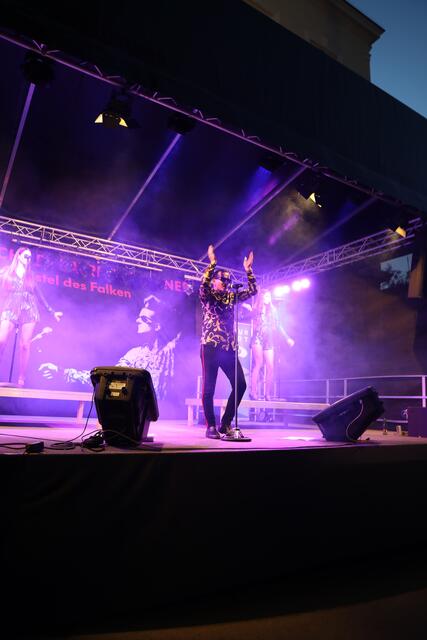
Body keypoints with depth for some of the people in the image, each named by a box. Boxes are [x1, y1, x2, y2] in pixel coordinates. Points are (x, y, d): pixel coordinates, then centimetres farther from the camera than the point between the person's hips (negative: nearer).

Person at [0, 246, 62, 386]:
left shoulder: (30, 276, 20)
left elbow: (39, 295, 22)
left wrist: (52, 312, 21)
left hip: (29, 310, 2)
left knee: (25, 345, -9)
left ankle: (21, 380, -9)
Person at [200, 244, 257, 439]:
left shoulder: (232, 297, 16)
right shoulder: (207, 296, 1)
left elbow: (252, 291, 13)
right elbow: (203, 283, -20)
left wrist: (248, 270, 6)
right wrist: (212, 263, -22)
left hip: (229, 348, 5)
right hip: (210, 346, -5)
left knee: (240, 384, 0)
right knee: (209, 388, -2)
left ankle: (225, 423, 13)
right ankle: (211, 427, 10)